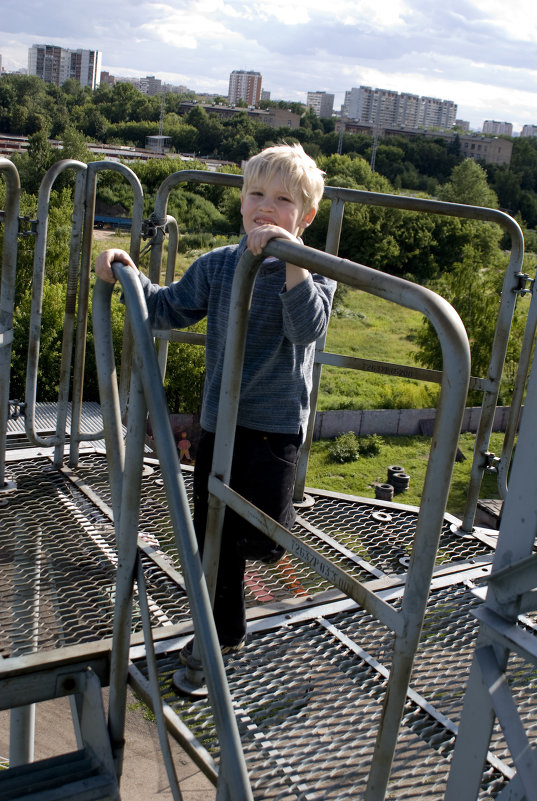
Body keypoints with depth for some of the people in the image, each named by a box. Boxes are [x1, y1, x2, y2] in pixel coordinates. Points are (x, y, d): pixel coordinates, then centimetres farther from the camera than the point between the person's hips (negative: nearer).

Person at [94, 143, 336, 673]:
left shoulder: (310, 271, -8)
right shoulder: (217, 265, 4)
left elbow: (308, 326, -27)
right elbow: (170, 310, 15)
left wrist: (290, 257, -38)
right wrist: (131, 275, 1)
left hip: (276, 422, -4)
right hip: (219, 418, 4)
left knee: (263, 539, -8)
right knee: (212, 534, 11)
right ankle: (223, 632, 29)